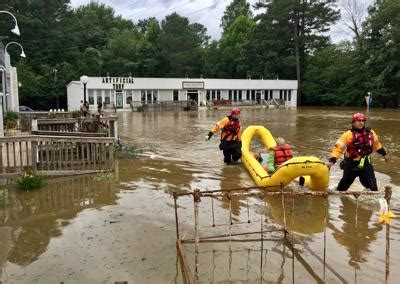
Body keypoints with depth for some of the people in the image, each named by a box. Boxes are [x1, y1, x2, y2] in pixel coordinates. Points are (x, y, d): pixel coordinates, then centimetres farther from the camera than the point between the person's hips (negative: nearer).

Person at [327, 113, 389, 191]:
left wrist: (384, 154, 27)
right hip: (351, 165, -3)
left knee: (372, 185, -1)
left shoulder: (370, 133, -1)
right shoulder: (348, 134, -15)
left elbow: (376, 144, 19)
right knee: (345, 183, 14)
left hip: (366, 165, 3)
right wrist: (332, 161, -24)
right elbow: (338, 147, -16)